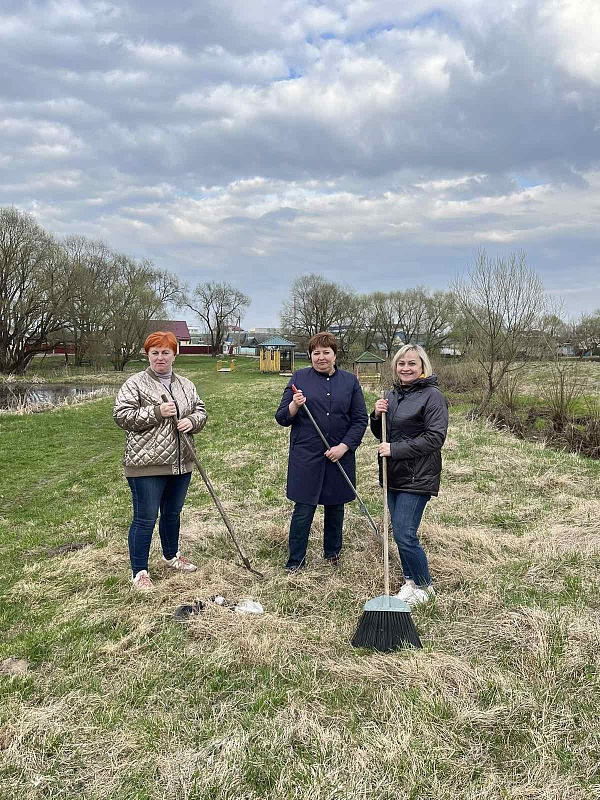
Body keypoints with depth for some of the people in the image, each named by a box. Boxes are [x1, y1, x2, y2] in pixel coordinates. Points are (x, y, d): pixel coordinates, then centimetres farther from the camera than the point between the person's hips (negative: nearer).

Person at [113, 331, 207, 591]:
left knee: (173, 513, 21)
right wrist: (156, 412, -20)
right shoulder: (135, 384, -5)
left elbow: (200, 411, 16)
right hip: (147, 465, -6)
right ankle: (139, 572, 13)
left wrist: (192, 421, -7)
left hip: (180, 463, 6)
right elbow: (122, 415, -11)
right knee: (145, 518, 0)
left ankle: (171, 555, 40)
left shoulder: (186, 385, 11)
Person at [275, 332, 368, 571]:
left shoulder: (350, 381, 6)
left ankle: (332, 552, 34)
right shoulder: (299, 378, 2)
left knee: (335, 507, 15)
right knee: (303, 510, 0)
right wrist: (294, 405, -19)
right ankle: (296, 560, 16)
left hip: (339, 457, 2)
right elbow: (281, 418, 2)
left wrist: (343, 447, -8)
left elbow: (360, 419, 4)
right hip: (305, 457, -2)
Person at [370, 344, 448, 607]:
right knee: (400, 533, 15)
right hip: (393, 475, 8)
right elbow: (382, 435, 19)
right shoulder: (393, 395, 12)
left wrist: (395, 449, -19)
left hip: (417, 477, -8)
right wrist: (377, 416, -3)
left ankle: (424, 587, 14)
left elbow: (435, 438, -18)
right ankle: (410, 581, 31)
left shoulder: (432, 396, -11)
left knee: (405, 535, -7)